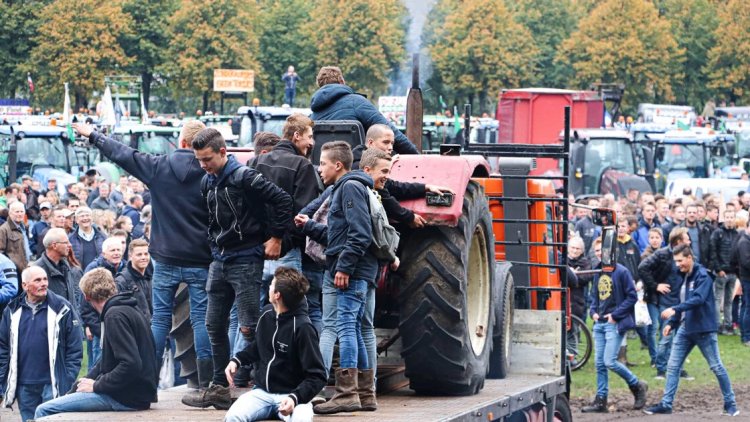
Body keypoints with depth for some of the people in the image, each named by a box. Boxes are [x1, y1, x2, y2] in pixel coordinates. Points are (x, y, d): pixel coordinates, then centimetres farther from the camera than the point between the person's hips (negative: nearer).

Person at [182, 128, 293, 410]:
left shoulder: (244, 177, -15)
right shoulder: (207, 182, 9)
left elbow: (283, 200, -19)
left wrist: (276, 238, -14)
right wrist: (214, 244, 17)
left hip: (245, 260, -8)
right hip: (220, 260, 8)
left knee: (248, 327, -9)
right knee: (214, 325, 9)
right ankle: (219, 388, 16)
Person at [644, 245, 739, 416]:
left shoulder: (702, 276, -14)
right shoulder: (684, 277, 12)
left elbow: (698, 299, -28)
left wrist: (674, 309, -34)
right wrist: (671, 323, 10)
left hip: (703, 329, -8)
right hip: (685, 329, 8)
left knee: (716, 367, 1)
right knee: (672, 367, 3)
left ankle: (730, 404, 10)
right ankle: (666, 404, 5)